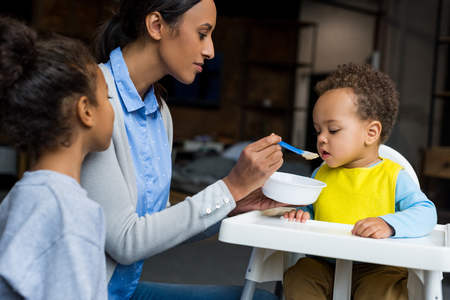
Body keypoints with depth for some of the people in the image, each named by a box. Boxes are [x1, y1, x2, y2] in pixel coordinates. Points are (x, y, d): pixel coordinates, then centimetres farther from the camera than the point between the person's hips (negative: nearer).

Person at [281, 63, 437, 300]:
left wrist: (389, 225, -28)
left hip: (377, 268, -3)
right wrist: (302, 215, -1)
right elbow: (310, 208, 24)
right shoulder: (321, 175, 11)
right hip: (323, 265, 3)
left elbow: (426, 213, -11)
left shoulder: (392, 177, -3)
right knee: (296, 279, -22)